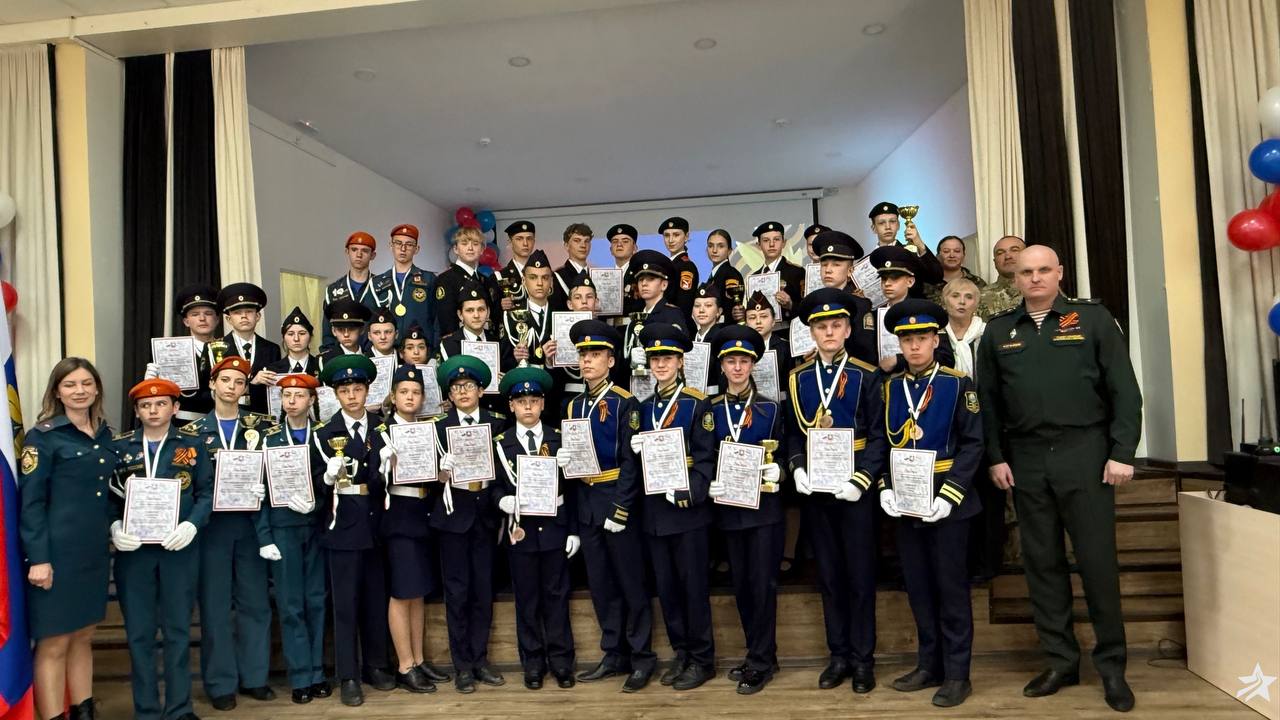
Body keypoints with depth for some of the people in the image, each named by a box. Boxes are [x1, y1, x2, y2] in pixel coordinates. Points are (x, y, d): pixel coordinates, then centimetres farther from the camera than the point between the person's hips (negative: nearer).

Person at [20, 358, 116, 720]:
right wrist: (38, 557, -16)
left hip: (94, 551, 6)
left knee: (84, 637, 15)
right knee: (54, 642, 2)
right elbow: (30, 500, -11)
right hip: (56, 551, -6)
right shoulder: (43, 435, -7)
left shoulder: (104, 434, 10)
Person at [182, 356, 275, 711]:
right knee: (215, 603, 5)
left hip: (250, 523, 1)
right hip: (212, 525, -1)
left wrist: (262, 488, -15)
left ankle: (254, 676, 20)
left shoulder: (262, 426, 5)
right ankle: (220, 682, 17)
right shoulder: (193, 431, 5)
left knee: (254, 600, 7)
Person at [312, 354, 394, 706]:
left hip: (377, 526, 2)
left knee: (376, 600, 12)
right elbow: (316, 486, -4)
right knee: (345, 602, 3)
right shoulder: (323, 434, 1)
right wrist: (329, 477, -23)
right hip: (342, 527, -2)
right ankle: (348, 676, 14)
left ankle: (376, 665, 26)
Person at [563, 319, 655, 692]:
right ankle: (614, 654, 24)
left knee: (631, 583, 2)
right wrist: (563, 460, -5)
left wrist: (620, 510, -17)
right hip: (586, 504, 6)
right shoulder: (574, 406, 12)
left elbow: (631, 461, -12)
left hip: (618, 500, -6)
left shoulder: (625, 403, -7)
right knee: (600, 584, 12)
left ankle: (641, 657, 14)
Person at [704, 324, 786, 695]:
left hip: (765, 508, -2)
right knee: (741, 584, 10)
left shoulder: (771, 409, 2)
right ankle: (759, 654, 25)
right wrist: (709, 485, -12)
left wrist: (777, 471, -16)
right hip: (729, 508, 2)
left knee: (763, 583, -2)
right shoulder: (710, 411, 4)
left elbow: (783, 455, 4)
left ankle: (760, 661, 11)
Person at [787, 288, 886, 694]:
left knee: (860, 574, 6)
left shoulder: (866, 376, -2)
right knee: (829, 574, 11)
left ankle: (863, 659, 20)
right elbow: (793, 432, 8)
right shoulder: (799, 377, 6)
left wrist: (861, 480, -16)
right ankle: (839, 655, 24)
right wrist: (797, 468, -9)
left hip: (853, 487, -3)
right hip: (815, 489, 3)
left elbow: (877, 436, -5)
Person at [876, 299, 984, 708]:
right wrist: (885, 488, -5)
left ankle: (957, 673, 15)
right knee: (918, 587, 11)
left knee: (951, 587, 4)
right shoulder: (890, 387, 8)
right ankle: (929, 665, 25)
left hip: (946, 501, -4)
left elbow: (972, 444, -8)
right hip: (903, 501, 4)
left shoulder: (958, 384, -3)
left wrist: (948, 494, -16)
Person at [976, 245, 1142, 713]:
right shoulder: (999, 331, 9)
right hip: (1026, 459, 3)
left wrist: (1122, 453, -8)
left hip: (1084, 452, -2)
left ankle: (1111, 665, 18)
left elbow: (1124, 390, -2)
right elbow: (988, 401, 8)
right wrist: (996, 457, 2)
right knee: (1042, 562, 8)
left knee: (1097, 559, 2)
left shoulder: (1093, 319, 2)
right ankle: (1061, 661, 21)